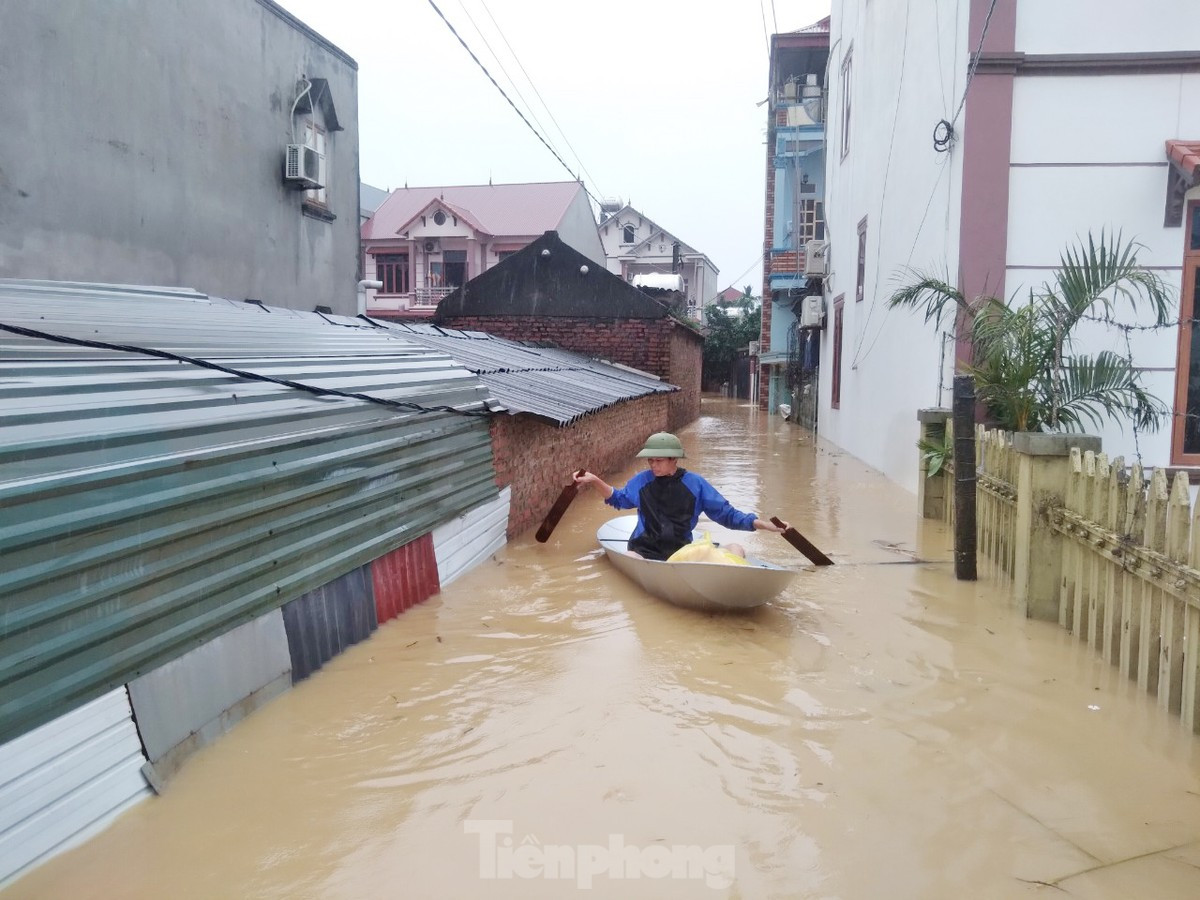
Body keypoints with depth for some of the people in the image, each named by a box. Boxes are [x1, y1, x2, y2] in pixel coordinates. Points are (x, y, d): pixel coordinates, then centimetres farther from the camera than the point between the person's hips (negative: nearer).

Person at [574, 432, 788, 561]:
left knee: (737, 549, -20)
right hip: (646, 552, 0)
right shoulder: (642, 480, 10)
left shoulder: (695, 483, 5)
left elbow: (727, 515, 6)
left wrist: (764, 524, -6)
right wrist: (596, 481, 13)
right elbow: (619, 499, 30)